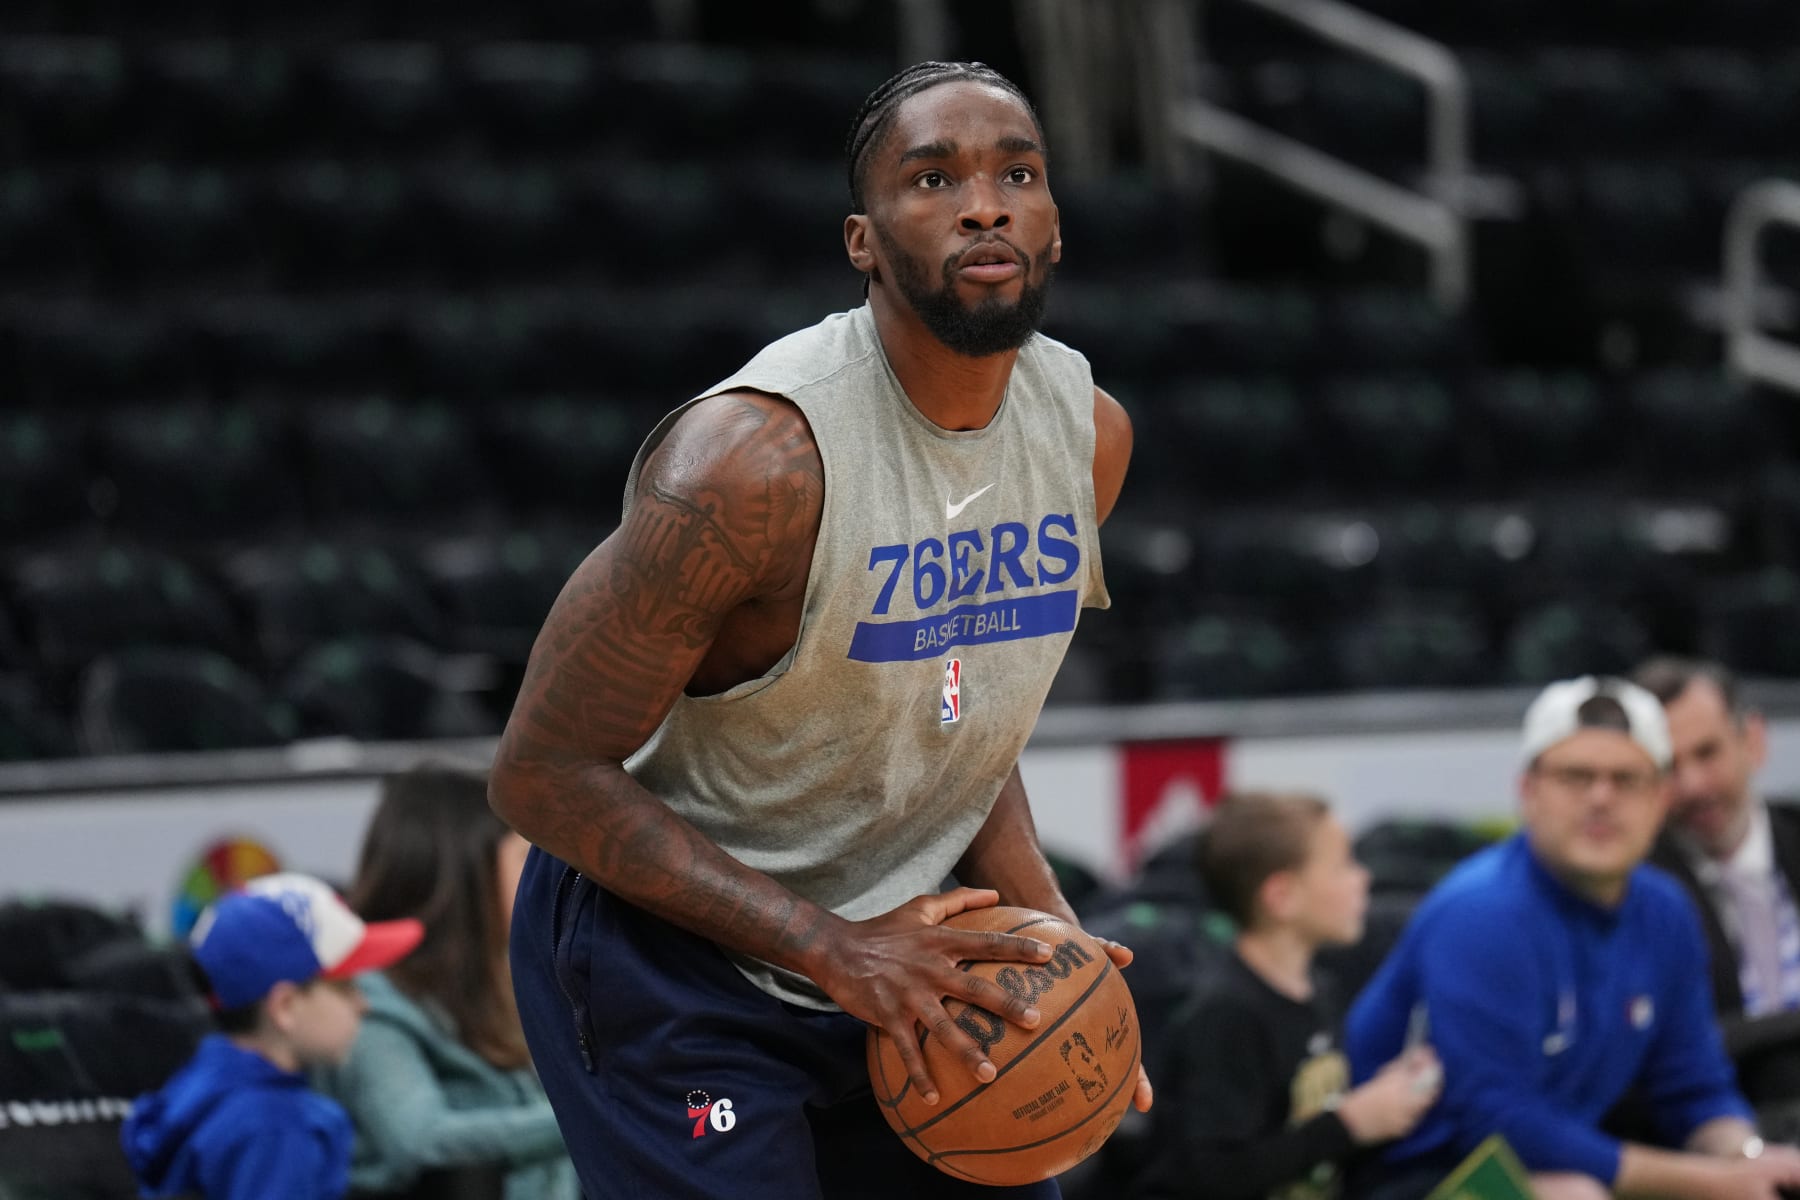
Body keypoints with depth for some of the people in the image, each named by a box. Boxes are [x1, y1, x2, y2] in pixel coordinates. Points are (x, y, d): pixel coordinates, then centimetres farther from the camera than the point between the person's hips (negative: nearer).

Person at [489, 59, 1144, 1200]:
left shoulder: (1089, 432, -3)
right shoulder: (755, 458, -26)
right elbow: (544, 773, -22)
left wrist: (1042, 927, -4)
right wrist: (831, 951, -25)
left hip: (887, 947, 7)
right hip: (662, 964, -7)